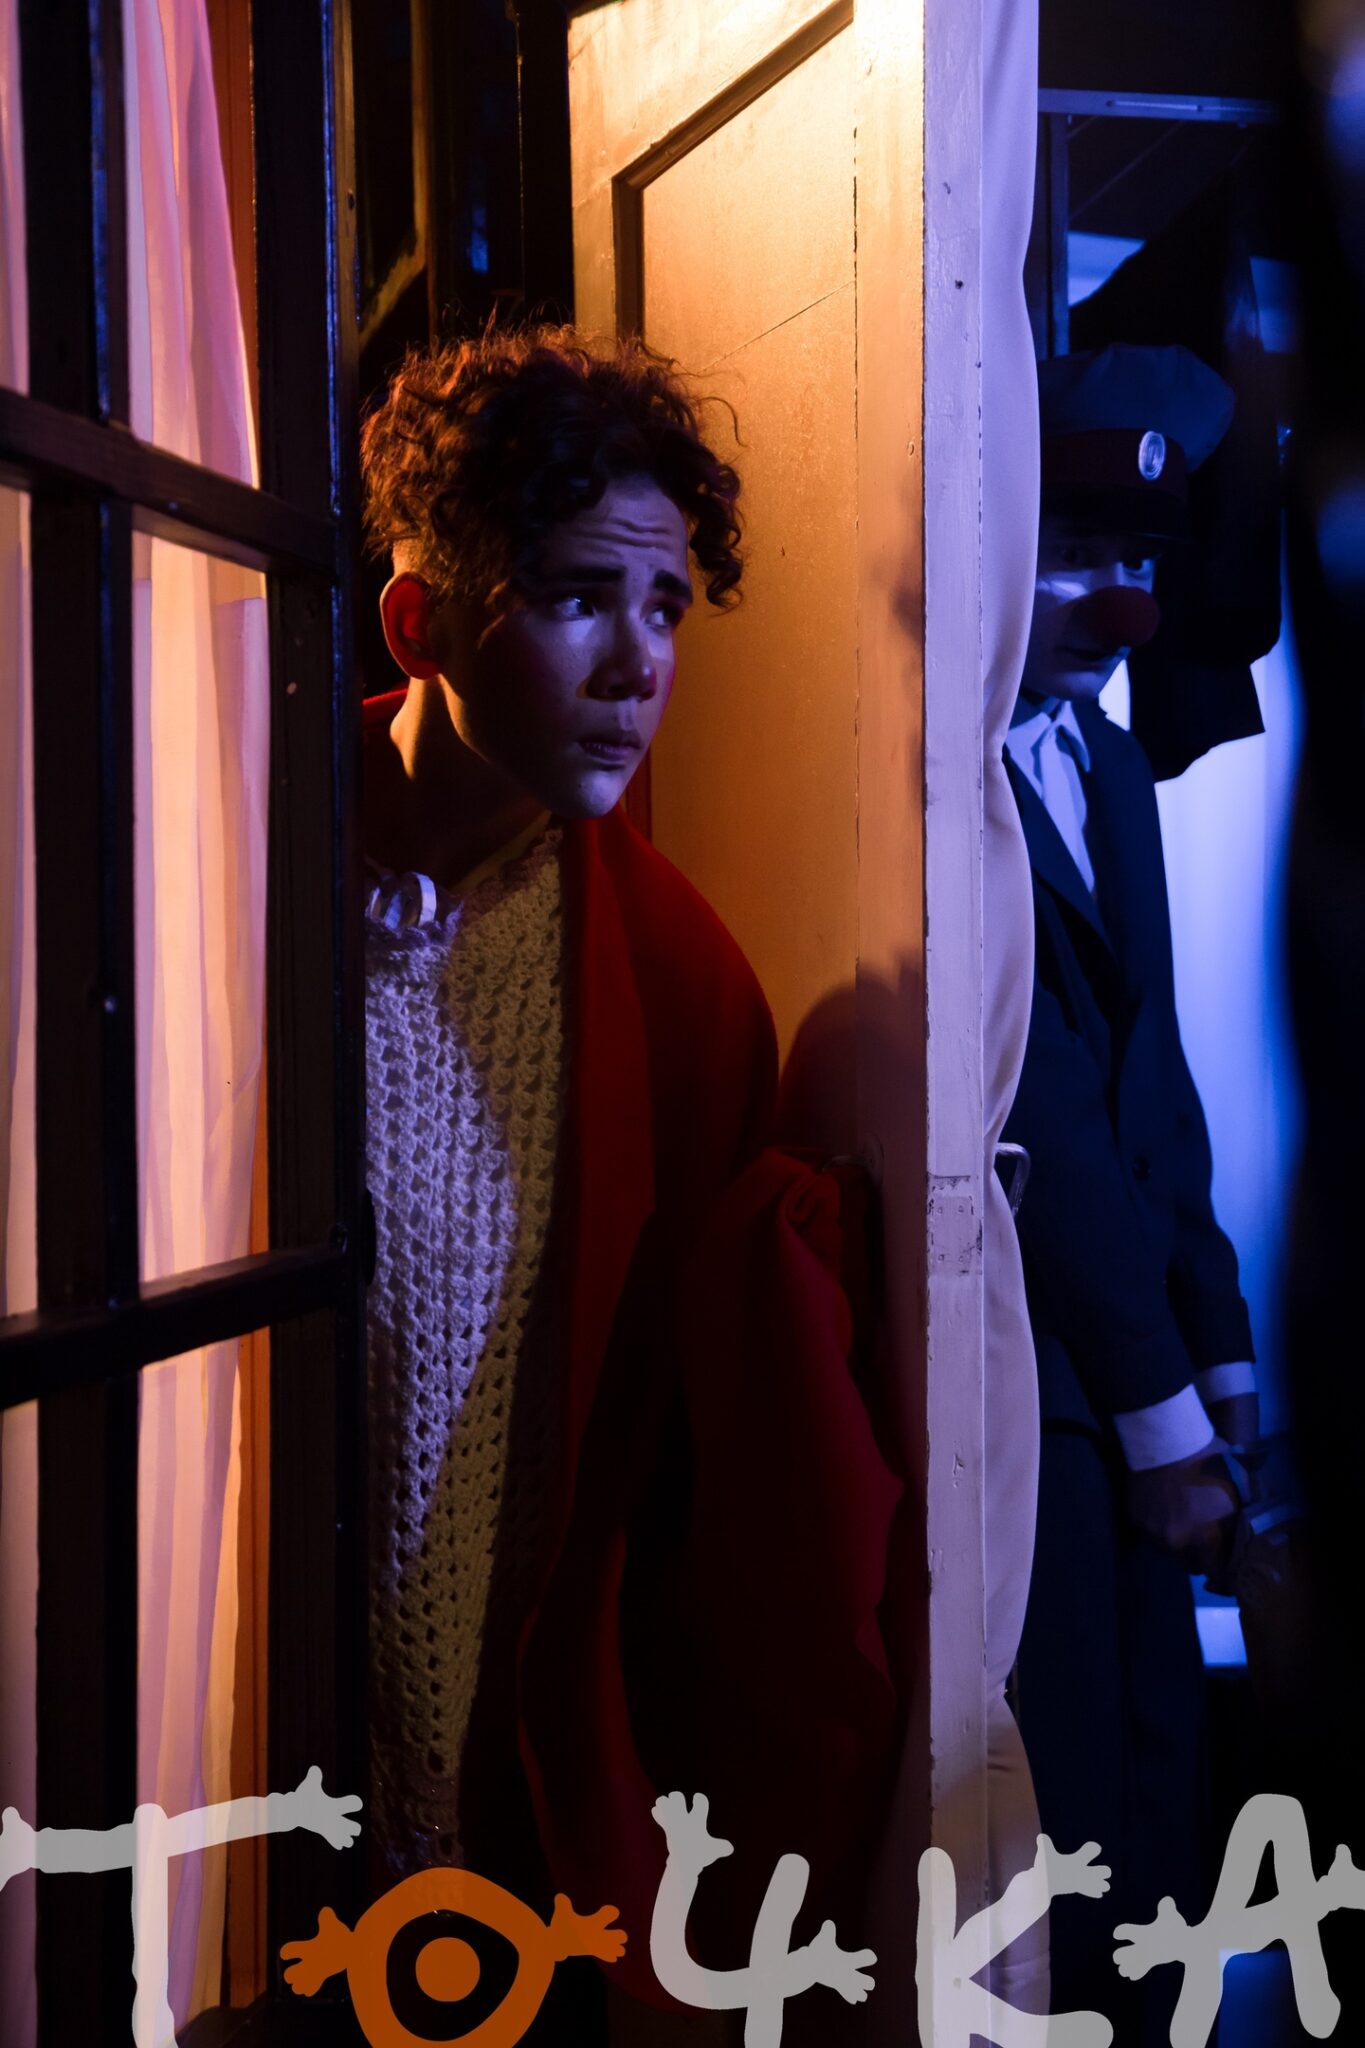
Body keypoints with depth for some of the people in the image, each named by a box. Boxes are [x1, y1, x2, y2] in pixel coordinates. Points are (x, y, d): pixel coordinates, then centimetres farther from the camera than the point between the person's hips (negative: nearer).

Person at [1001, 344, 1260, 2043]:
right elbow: (1036, 1118, -16)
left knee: (1155, 1791, 17)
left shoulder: (1108, 760, 13)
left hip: (1128, 1368, 8)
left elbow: (1154, 1081, 13)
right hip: (1020, 1376, -8)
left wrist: (1218, 1353, 11)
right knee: (1065, 1813, 5)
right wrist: (1160, 1411, -11)